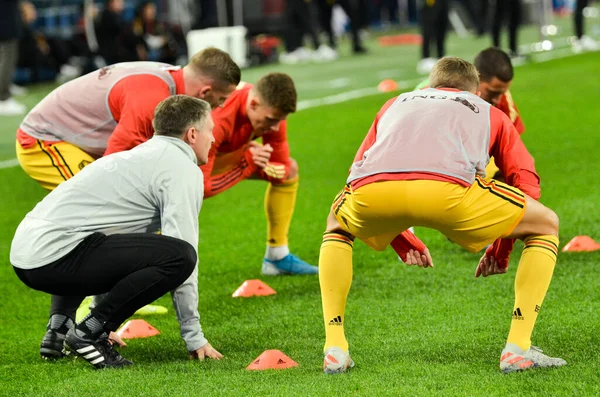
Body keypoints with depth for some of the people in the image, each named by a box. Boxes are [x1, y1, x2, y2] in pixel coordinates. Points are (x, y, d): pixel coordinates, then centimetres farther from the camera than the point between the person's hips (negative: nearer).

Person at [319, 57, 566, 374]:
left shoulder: (396, 103, 42)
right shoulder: (489, 112, 37)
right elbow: (527, 184, 28)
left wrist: (402, 243, 50)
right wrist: (501, 249, 41)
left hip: (372, 193, 3)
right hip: (446, 187, -3)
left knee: (337, 225, 40)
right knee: (546, 226, 22)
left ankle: (334, 349, 25)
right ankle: (518, 349, 10)